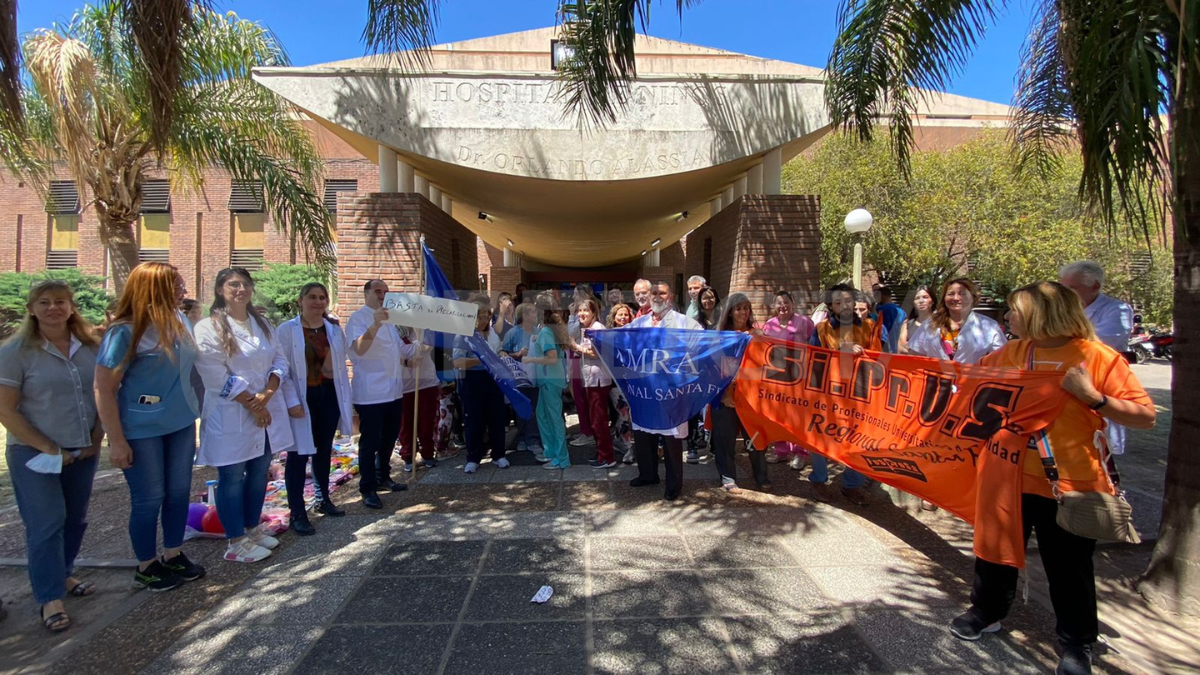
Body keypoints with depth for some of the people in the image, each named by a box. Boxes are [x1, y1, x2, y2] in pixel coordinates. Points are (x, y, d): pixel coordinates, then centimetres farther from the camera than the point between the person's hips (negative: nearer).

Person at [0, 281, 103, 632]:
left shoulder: (90, 347, 1)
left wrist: (96, 439, -1)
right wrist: (48, 448, -14)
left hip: (83, 452, 4)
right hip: (35, 455, -4)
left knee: (75, 519, 14)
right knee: (46, 523, -1)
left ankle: (62, 574, 34)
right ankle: (50, 598, 10)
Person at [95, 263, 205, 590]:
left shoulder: (178, 320, -1)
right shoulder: (126, 331, -18)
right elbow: (104, 390, -16)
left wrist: (194, 408, 9)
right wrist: (117, 441, -16)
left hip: (181, 423, 6)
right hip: (142, 430, -6)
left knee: (179, 492, 15)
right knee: (149, 499, 8)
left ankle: (173, 556, 33)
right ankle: (146, 567, 28)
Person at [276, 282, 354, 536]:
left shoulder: (335, 329, 7)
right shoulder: (287, 329, -7)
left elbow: (341, 367, 9)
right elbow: (282, 369, -11)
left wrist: (347, 402, 4)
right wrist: (292, 401, -17)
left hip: (329, 395, 5)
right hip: (302, 398, -5)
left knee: (324, 450, 16)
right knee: (299, 453, 0)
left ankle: (323, 499, 32)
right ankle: (297, 513, 8)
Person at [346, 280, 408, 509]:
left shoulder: (389, 318, 17)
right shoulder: (358, 317, -9)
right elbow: (359, 348, -27)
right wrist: (375, 325, -42)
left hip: (393, 390, 8)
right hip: (371, 392, -8)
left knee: (389, 438, 17)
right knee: (370, 441, -1)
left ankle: (383, 478, 32)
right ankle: (368, 489, 9)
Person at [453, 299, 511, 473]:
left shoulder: (493, 334, 12)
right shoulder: (463, 334, -7)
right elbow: (458, 362, -18)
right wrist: (480, 360, -28)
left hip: (494, 380, 5)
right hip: (472, 381, -5)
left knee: (497, 417, 9)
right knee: (474, 420, 2)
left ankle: (498, 455, 22)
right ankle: (473, 459, 15)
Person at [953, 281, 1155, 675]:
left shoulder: (1097, 357, -12)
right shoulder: (1012, 353, 2)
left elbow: (1146, 417, -12)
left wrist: (1092, 397, -24)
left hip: (1071, 484, -4)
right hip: (1014, 475, 5)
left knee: (1069, 569, 10)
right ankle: (988, 611, 38)